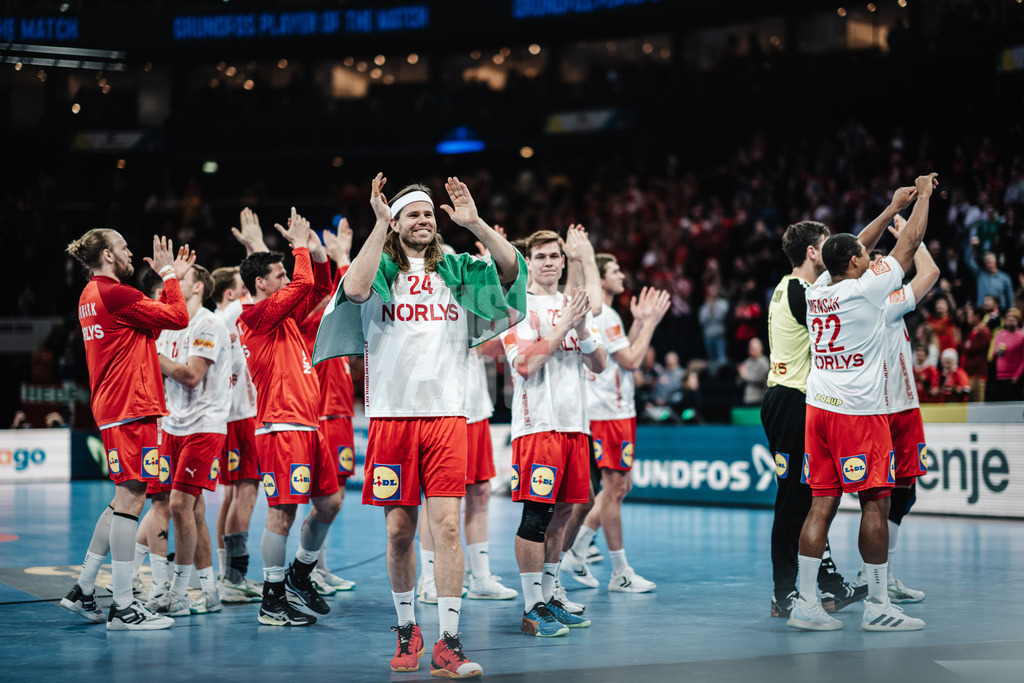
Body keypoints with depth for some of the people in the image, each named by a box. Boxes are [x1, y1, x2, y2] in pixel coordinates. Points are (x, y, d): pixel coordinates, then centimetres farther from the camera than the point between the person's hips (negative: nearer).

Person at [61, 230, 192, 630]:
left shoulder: (91, 294, 16)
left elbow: (151, 320, 21)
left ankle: (83, 591, 20)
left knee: (126, 499, 17)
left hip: (110, 409, 10)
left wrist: (170, 278, 20)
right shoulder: (116, 294, -14)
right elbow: (178, 318, -10)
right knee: (130, 498, -8)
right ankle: (122, 608, -7)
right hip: (131, 407, -10)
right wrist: (169, 276, 3)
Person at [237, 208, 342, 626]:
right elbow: (304, 286, -17)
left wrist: (317, 251, 13)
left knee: (329, 503, 12)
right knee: (283, 513, -8)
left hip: (308, 427, 10)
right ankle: (272, 603, -2)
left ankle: (299, 575, 28)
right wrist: (302, 247, -4)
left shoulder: (284, 316, 18)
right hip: (282, 428, -10)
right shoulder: (256, 315, -8)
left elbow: (320, 288, 26)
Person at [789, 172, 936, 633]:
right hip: (860, 411, -7)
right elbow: (909, 244, 1)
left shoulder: (818, 290, 9)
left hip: (818, 406, 7)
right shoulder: (867, 288, -9)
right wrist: (923, 196, 16)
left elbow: (852, 250, 26)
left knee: (822, 504, 6)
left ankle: (805, 603, 3)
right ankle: (877, 606, 2)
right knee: (875, 505, -1)